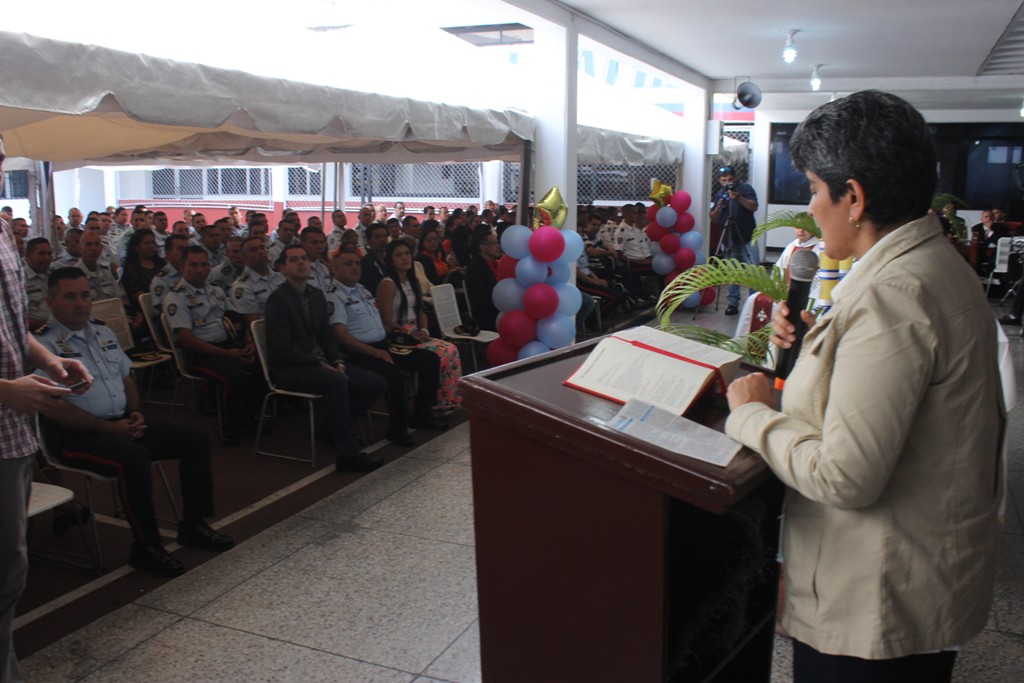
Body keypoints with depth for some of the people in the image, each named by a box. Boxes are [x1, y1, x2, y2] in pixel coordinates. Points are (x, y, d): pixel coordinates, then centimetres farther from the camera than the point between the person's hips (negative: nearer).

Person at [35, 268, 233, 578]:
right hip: (76, 435, -8)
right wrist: (107, 427, -19)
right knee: (134, 457, -35)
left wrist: (135, 412, 3)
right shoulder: (43, 344, -10)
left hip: (121, 422, 8)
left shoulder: (102, 332, 15)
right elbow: (51, 407, -18)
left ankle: (193, 524, 6)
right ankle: (146, 547, -20)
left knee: (195, 439, -3)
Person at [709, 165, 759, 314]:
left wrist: (739, 198, -26)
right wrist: (718, 207, -9)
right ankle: (733, 303, 10)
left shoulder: (745, 189, 1)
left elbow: (754, 207, -12)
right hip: (730, 240, 4)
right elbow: (713, 218, 10)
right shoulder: (720, 195, 14)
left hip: (747, 239, -4)